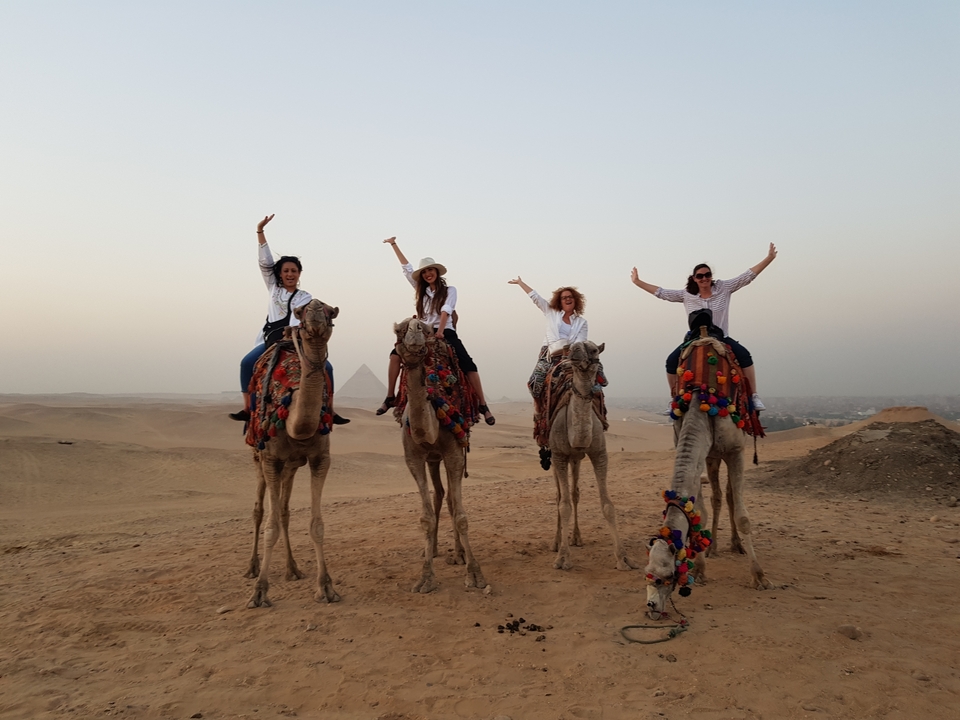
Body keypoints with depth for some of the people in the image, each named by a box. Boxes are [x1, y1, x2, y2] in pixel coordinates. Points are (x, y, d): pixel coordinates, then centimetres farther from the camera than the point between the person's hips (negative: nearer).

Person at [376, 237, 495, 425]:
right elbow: (406, 267, 19)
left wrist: (440, 331, -24)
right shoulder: (421, 290, 16)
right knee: (396, 353, -15)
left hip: (445, 332, -4)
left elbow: (445, 311, -9)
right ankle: (390, 397, -10)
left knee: (468, 365, -20)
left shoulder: (449, 290, 6)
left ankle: (483, 406, -17)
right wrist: (394, 244, 20)